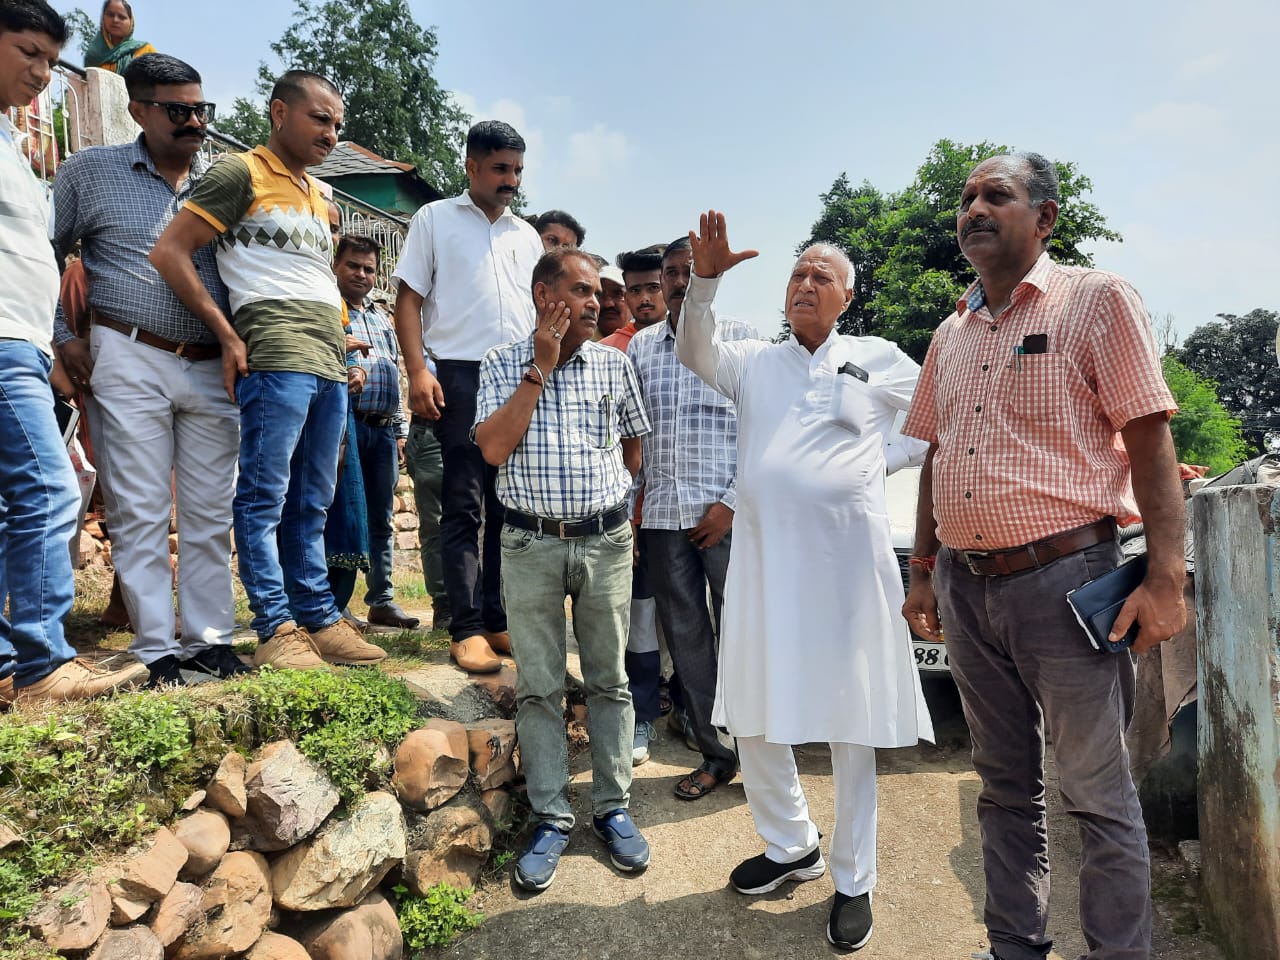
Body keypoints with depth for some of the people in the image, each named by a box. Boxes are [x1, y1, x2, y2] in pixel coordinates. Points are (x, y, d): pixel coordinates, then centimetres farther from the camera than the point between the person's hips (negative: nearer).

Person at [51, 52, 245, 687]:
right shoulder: (91, 171, 6)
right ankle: (156, 648, 8)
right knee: (139, 513, 0)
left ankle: (209, 640, 14)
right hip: (131, 364, -2)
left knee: (211, 513, 4)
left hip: (213, 369, 3)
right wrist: (63, 337, 1)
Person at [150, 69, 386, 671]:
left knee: (311, 504, 9)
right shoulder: (242, 174, 2)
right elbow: (168, 252, -5)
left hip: (330, 363, 7)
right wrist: (228, 334, -8)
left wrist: (343, 346, 17)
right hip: (276, 360, -7)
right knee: (265, 497, -5)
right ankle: (275, 630, 0)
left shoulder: (320, 198, 24)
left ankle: (318, 619, 14)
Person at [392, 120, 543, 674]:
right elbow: (409, 300, 2)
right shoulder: (435, 219, 8)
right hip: (462, 375, -4)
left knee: (511, 506, 5)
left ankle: (498, 620, 14)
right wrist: (418, 371, -12)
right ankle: (467, 629, 1)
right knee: (465, 504, -4)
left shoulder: (527, 236, 20)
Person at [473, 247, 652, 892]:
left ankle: (613, 808, 22)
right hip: (532, 544, -1)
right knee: (538, 687, 5)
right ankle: (551, 819, 18)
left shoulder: (613, 364, 6)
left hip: (607, 542, 2)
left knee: (609, 680, 9)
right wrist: (540, 368, -12)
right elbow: (493, 448, -12)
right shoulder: (503, 364, 1)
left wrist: (621, 510, 10)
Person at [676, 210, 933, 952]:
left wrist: (875, 468, 6)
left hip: (849, 559, -2)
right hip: (764, 558, 3)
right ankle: (793, 846, 33)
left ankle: (854, 882, 22)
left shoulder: (879, 360, 7)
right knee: (753, 720, 10)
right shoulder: (755, 362, 11)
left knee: (853, 727, 5)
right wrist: (706, 279, -19)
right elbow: (694, 353, -6)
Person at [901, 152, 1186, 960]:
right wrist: (925, 573, 14)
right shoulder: (951, 333, 13)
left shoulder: (1097, 301, -3)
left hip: (1063, 578, -5)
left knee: (1098, 794, 5)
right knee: (1006, 786, 17)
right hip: (967, 585, 6)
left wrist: (1166, 577, -14)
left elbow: (1149, 441, -8)